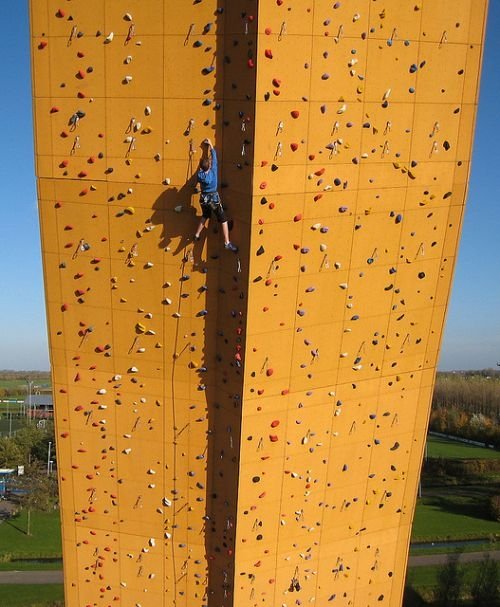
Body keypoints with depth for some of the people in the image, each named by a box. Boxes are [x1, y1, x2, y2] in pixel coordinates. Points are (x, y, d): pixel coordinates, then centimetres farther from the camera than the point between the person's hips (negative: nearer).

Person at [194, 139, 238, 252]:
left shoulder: (199, 175, -10)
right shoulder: (213, 171, -16)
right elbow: (214, 156, -5)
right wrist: (210, 145, 7)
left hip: (203, 198, 4)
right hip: (214, 198, -4)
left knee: (205, 216, 31)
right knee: (223, 220, 2)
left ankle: (197, 235, 37)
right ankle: (227, 243, -4)